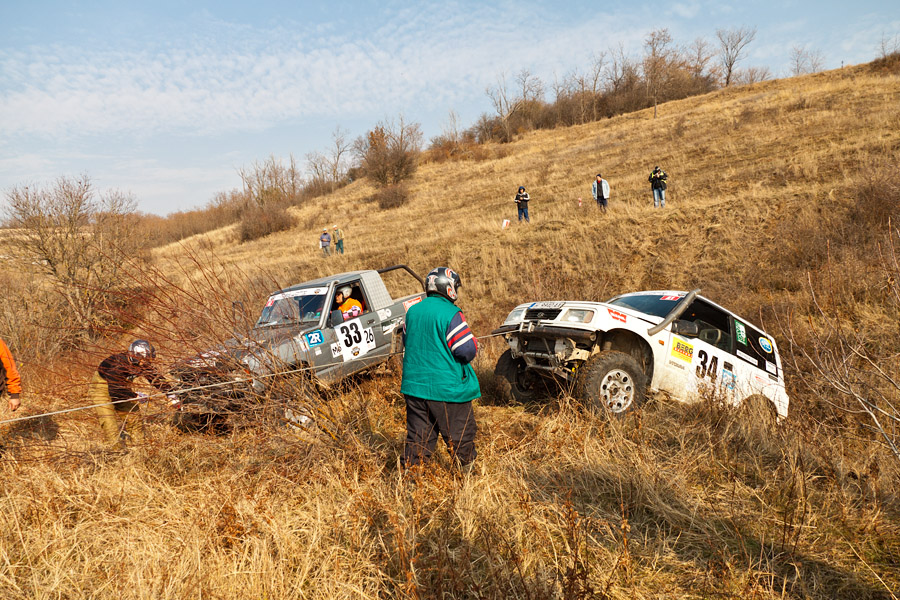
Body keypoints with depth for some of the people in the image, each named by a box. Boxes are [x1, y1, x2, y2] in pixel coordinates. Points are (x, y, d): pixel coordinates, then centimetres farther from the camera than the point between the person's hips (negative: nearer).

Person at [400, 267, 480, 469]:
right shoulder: (451, 314, -16)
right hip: (446, 388, -6)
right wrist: (474, 344, 5)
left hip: (414, 385, 6)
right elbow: (467, 350, -17)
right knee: (460, 437, 10)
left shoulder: (412, 311, 5)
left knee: (418, 436, 15)